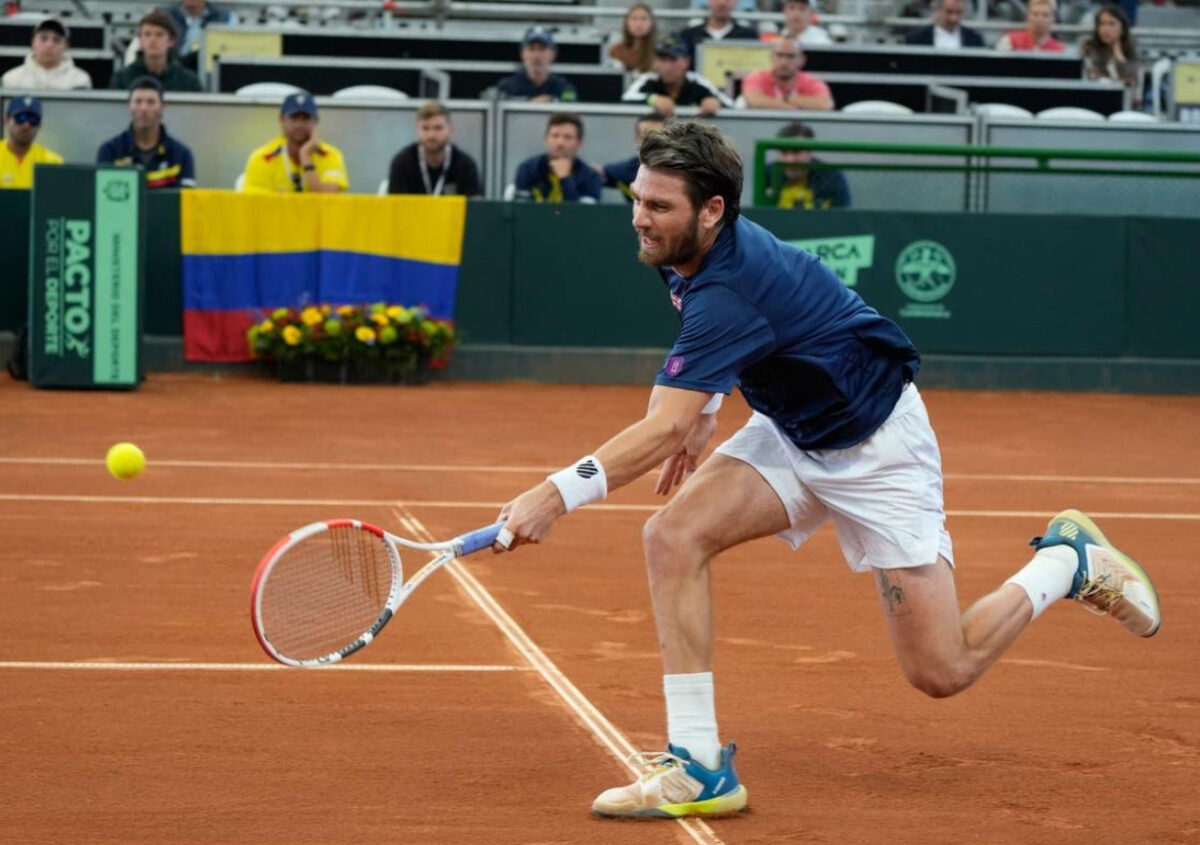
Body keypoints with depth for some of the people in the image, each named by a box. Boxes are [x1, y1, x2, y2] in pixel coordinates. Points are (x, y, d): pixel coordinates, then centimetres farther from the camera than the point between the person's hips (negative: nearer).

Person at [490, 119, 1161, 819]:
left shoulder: (728, 290, -34)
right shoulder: (690, 257, -7)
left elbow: (665, 430, -43)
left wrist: (558, 495, -48)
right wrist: (703, 412, 5)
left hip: (876, 446, -8)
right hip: (792, 433, 8)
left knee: (943, 673, -6)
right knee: (673, 535, -17)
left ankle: (1069, 560, 20)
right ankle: (699, 769, -16)